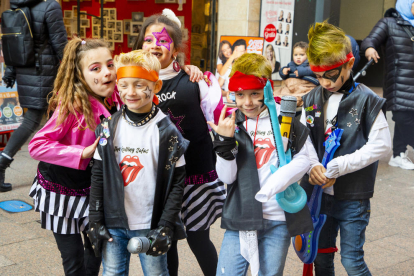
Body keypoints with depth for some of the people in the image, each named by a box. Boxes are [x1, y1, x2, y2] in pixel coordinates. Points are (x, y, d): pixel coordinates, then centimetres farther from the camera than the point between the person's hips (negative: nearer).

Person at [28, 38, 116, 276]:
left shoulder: (113, 98, -9)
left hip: (91, 189, 6)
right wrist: (83, 153, -32)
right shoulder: (73, 105, -26)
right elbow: (37, 146, -27)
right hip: (62, 190, -5)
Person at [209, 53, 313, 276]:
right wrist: (225, 141, -18)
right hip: (240, 216, 1)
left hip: (278, 218, -1)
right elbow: (226, 177, -3)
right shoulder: (231, 123, 2)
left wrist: (272, 184, -15)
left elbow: (303, 159, 0)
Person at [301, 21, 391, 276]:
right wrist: (313, 166, -17)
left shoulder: (366, 100, -11)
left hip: (353, 197, -4)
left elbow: (381, 145, -15)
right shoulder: (312, 99, 3)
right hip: (318, 193, 5)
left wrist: (337, 167, -19)